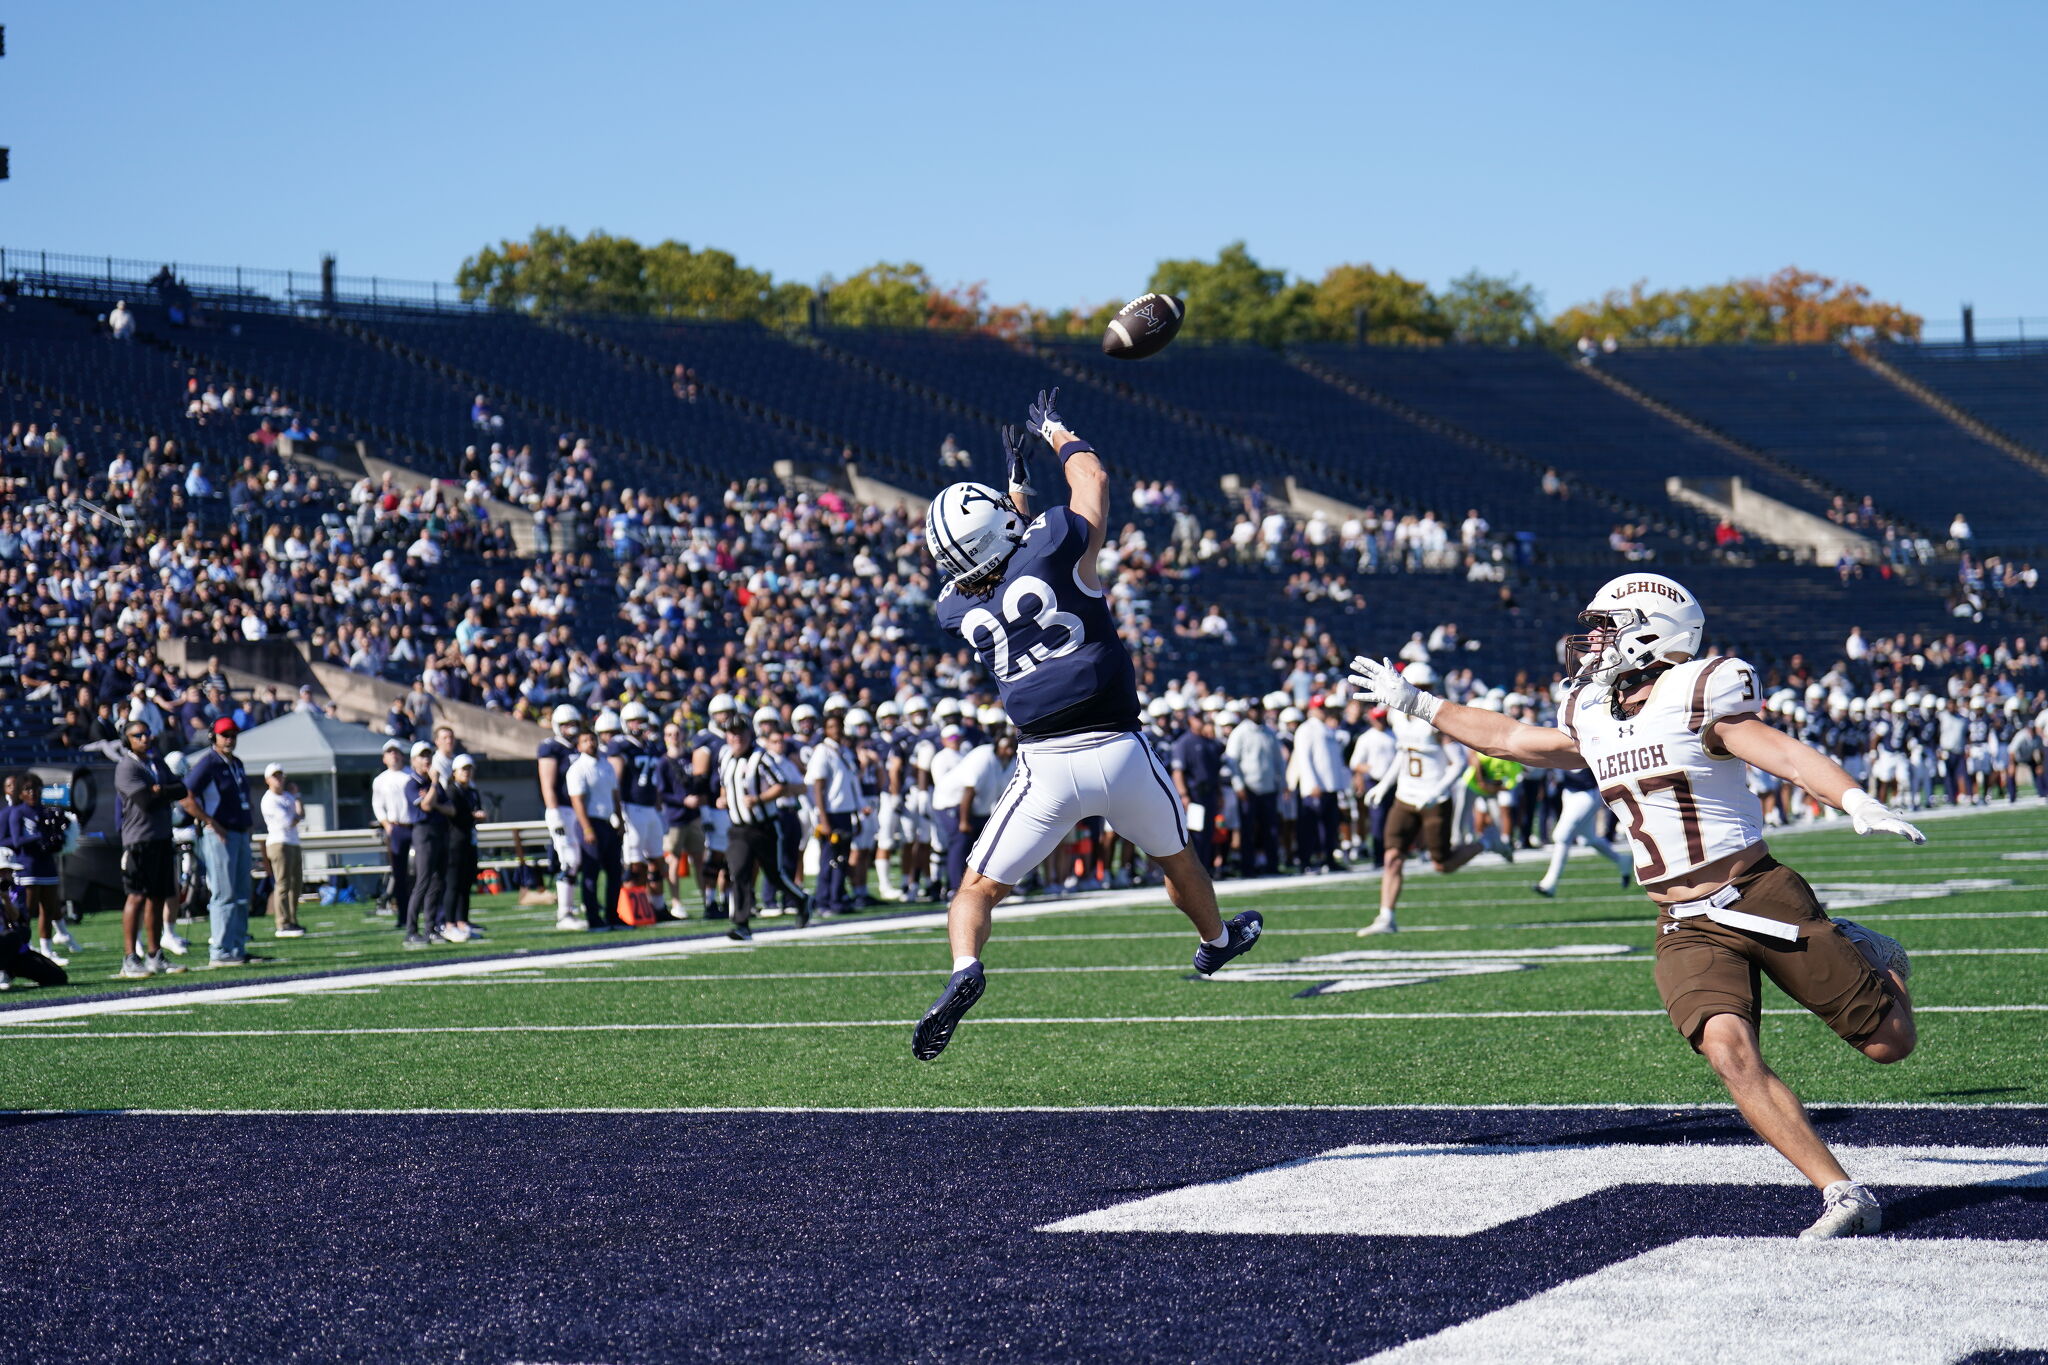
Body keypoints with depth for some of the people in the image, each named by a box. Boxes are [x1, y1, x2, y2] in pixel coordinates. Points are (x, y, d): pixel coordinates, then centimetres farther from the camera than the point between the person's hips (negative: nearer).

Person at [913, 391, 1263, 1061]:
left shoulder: (960, 611, 2)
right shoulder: (1055, 553, -9)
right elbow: (1091, 476, 9)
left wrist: (1018, 489, 35)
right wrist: (1055, 429, 27)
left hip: (1046, 767, 0)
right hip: (1120, 750, 0)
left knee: (978, 888, 8)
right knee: (1176, 856, 28)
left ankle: (964, 969, -20)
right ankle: (1217, 941, 50)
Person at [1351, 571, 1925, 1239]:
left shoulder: (1698, 696, -11)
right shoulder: (1591, 719, 10)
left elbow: (1789, 755, -20)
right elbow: (1510, 738, 26)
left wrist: (1857, 801, -38)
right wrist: (1414, 702, 32)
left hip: (1762, 895, -4)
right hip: (1687, 927, 4)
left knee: (1889, 1043, -1)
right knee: (1728, 1050, -24)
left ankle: (1868, 956, 33)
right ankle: (1843, 1196, -19)